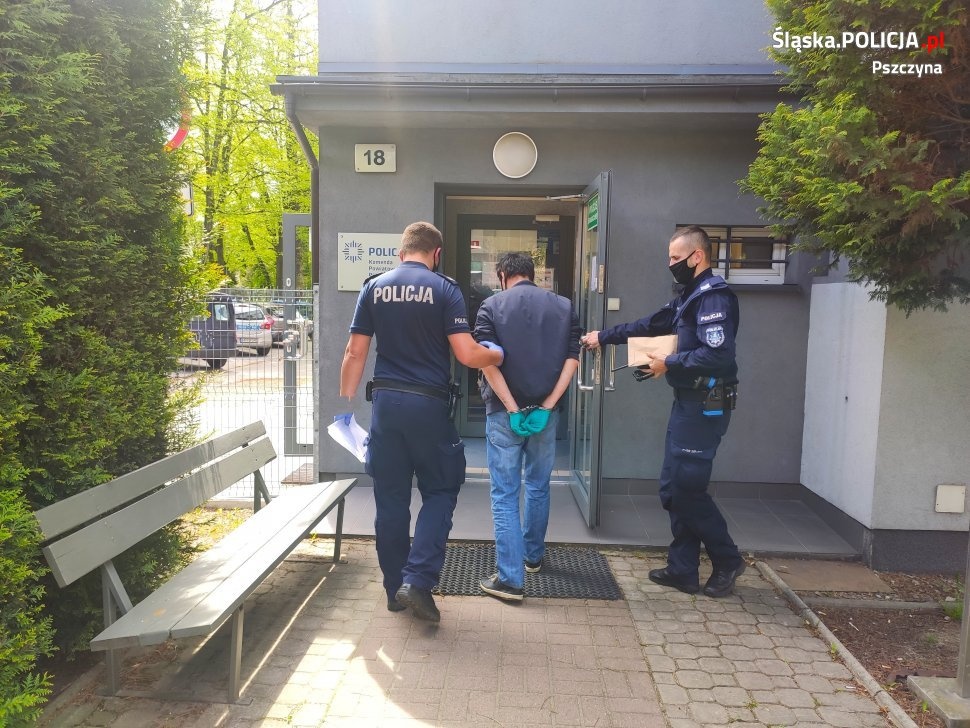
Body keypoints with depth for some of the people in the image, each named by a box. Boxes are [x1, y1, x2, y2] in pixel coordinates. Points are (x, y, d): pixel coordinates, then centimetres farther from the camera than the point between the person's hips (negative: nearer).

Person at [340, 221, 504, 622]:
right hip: (429, 404, -3)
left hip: (385, 402, 4)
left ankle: (395, 588, 23)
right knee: (440, 491, 12)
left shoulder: (374, 287, 5)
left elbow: (355, 353, 4)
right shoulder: (445, 289, -5)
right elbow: (467, 354, -11)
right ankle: (417, 580, 0)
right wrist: (497, 355, 10)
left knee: (390, 497, 12)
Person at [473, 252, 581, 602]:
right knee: (538, 487, 21)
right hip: (545, 412, 3)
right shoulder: (564, 307, 6)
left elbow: (487, 361, -13)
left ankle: (510, 579, 2)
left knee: (505, 494, 3)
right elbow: (572, 358, -3)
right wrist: (547, 406, -8)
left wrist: (512, 409, -13)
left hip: (504, 413, -3)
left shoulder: (492, 306, -2)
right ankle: (533, 556, 38)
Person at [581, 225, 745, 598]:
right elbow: (649, 325, 24)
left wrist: (669, 364, -16)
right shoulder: (690, 296, 16)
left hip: (705, 406, -10)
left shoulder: (714, 296, -15)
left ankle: (727, 560, 16)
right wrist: (603, 336, 24)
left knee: (688, 488, -4)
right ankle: (682, 570, 21)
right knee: (673, 488, 11)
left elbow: (718, 354, -26)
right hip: (688, 402, 10)